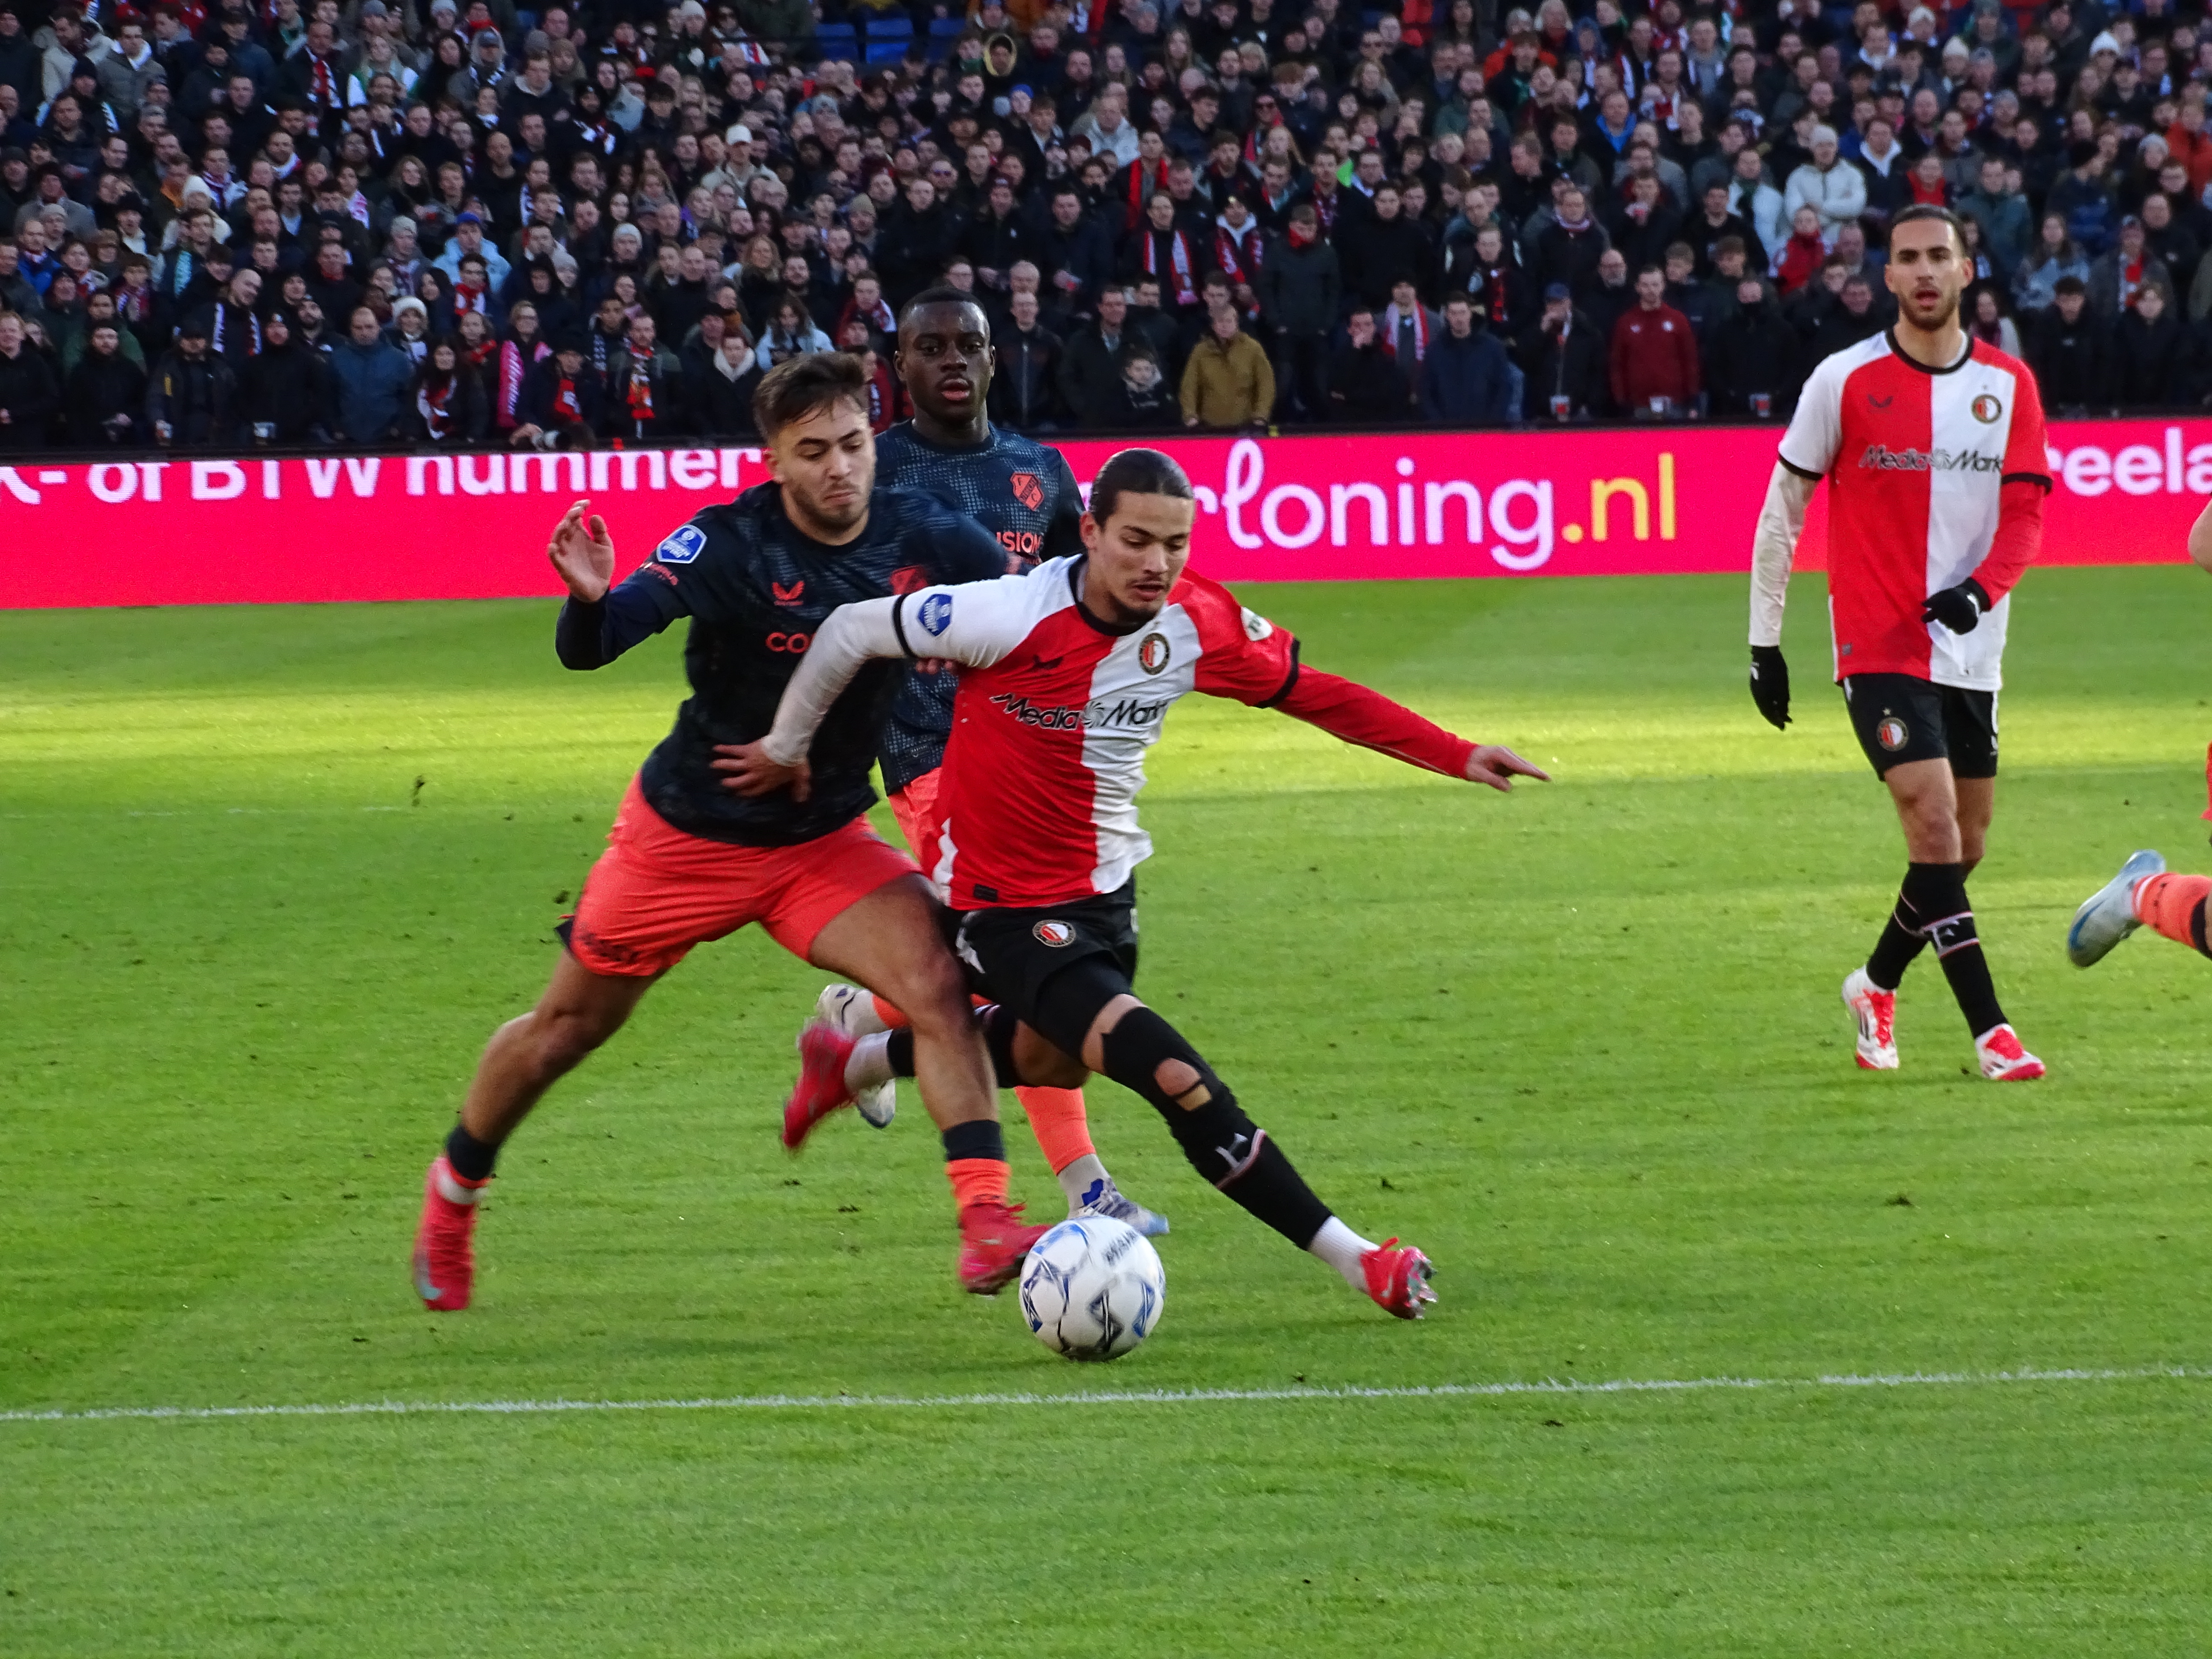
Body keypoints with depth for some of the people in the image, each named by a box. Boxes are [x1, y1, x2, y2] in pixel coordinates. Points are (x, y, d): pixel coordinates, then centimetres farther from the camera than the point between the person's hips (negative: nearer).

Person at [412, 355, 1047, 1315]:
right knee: (565, 1029, 13)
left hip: (825, 841, 3)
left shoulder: (923, 542, -13)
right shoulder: (730, 543, -25)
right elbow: (591, 649, -35)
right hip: (687, 833, -3)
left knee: (938, 982, -22)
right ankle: (454, 1191, 39)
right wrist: (590, 598, -57)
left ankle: (986, 1224, -26)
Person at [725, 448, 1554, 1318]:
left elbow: (1311, 691, 2)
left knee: (1047, 1059, 33)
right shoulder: (1015, 618, -27)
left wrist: (1458, 756, -2)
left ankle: (852, 1064, 59)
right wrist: (786, 747, -1)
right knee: (1181, 1083, -20)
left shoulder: (1199, 625, -12)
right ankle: (1360, 1263, -12)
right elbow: (852, 631, -15)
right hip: (1007, 909, -7)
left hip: (1104, 887, 7)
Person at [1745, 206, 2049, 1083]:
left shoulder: (2009, 385, 3)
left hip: (1969, 648, 4)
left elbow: (2026, 514, 3)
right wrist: (1764, 639, 2)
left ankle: (1876, 986, 34)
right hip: (1878, 648, -4)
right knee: (1934, 830, -16)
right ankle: (1990, 1031, -15)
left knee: (1963, 849, 10)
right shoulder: (1845, 381, -6)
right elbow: (1782, 507, 1)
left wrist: (1979, 590, -17)